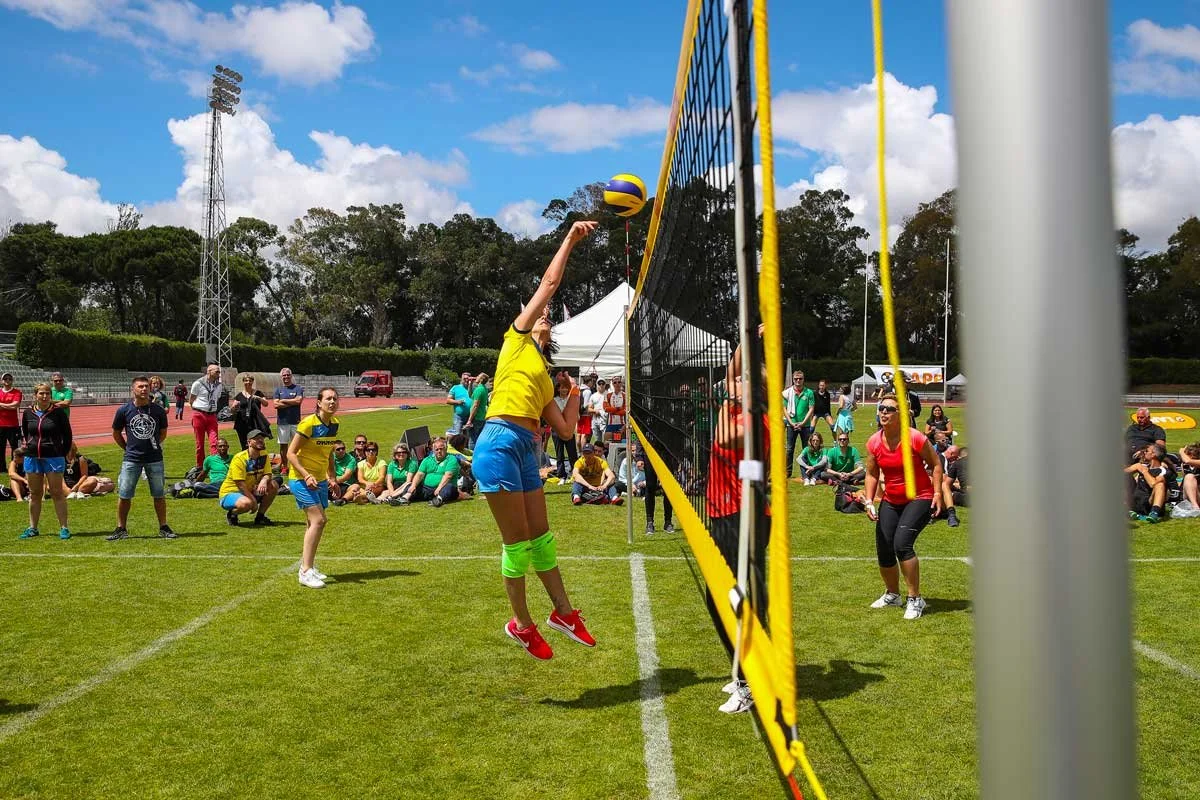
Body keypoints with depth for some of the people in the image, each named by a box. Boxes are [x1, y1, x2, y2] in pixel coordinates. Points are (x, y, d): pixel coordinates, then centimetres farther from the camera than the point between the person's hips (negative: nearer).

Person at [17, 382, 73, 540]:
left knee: (57, 493, -2)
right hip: (32, 458, 4)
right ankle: (32, 528, 20)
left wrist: (63, 454, 0)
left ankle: (64, 528, 2)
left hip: (53, 457, -4)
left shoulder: (58, 413, -5)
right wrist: (29, 446, 11)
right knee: (34, 494, 12)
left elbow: (67, 435, 1)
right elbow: (24, 433, 20)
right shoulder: (27, 413, 4)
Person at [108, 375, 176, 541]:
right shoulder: (124, 410, -2)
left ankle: (163, 527, 16)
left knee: (159, 495, 6)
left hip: (155, 458, 1)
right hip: (131, 459, 0)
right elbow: (116, 433, 11)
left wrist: (153, 445, 11)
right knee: (124, 495, 2)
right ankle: (121, 529, 14)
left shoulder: (158, 410, -1)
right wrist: (128, 448, 10)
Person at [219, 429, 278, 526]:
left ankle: (260, 516, 1)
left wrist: (264, 481, -30)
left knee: (273, 486, -13)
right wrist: (254, 501, -24)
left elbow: (267, 474, -5)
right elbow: (240, 483, -25)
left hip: (251, 491, 7)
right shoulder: (240, 458, -22)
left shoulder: (264, 455, -2)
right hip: (230, 493, -7)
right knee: (246, 503, -38)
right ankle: (232, 514, -3)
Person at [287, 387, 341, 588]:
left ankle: (306, 565, 28)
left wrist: (332, 478, 10)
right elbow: (291, 453, -17)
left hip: (320, 480, 8)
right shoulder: (309, 423, -19)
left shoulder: (334, 423, 4)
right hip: (301, 479, -8)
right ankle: (306, 572, -14)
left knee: (316, 522, 13)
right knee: (318, 520, -17)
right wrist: (306, 475, -27)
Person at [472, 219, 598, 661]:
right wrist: (569, 240, 9)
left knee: (541, 537, 14)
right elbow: (549, 284, 6)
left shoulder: (545, 379, 25)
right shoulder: (517, 339, 10)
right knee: (518, 541, 0)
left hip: (526, 451, 7)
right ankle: (521, 623, 13)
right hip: (499, 444, -7)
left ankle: (563, 612, 25)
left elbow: (566, 429, 23)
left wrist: (575, 394, 24)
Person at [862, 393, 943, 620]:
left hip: (919, 499, -5)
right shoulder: (874, 442, -4)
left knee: (902, 544, -23)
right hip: (890, 501, 5)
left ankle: (915, 600, -7)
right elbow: (872, 474, 7)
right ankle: (892, 594, 33)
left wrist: (937, 493, -14)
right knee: (883, 551, 5)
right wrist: (869, 501, -4)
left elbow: (935, 464, -5)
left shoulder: (915, 438, -18)